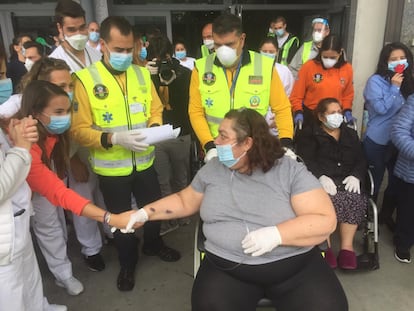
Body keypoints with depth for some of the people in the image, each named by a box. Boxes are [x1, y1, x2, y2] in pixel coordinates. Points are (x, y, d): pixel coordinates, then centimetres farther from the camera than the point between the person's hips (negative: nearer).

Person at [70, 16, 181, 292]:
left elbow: (156, 110, 8)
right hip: (111, 168, -3)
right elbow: (79, 130, -16)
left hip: (144, 163, 4)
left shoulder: (142, 74, 1)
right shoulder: (85, 79, -14)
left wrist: (155, 127, -14)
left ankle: (154, 244, 51)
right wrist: (114, 138, -29)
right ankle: (127, 263, 41)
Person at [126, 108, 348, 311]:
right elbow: (184, 201, 19)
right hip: (226, 269, 2)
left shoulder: (291, 171, -6)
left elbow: (325, 220, -10)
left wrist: (276, 234, -22)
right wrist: (145, 213, 11)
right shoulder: (212, 169, 6)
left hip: (295, 266, -1)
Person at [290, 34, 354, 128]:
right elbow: (296, 95, -4)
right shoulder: (308, 66, -9)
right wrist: (298, 112, -16)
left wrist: (347, 111, -2)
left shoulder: (347, 69, -1)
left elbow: (347, 95, 12)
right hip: (309, 116, -2)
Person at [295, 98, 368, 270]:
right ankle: (325, 246, -28)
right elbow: (306, 160, -3)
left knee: (354, 199, -30)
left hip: (347, 181, 3)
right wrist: (321, 176, -21)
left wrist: (356, 176, -7)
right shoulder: (308, 134, 12)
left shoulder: (350, 134, 25)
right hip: (320, 180, -3)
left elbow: (361, 160, 15)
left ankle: (347, 246, -26)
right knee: (329, 199, -35)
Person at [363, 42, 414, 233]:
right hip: (377, 142, -5)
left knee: (397, 181, 12)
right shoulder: (376, 80, -9)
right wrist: (394, 88, -16)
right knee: (374, 181, 6)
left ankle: (386, 215, 34)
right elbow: (381, 108, -17)